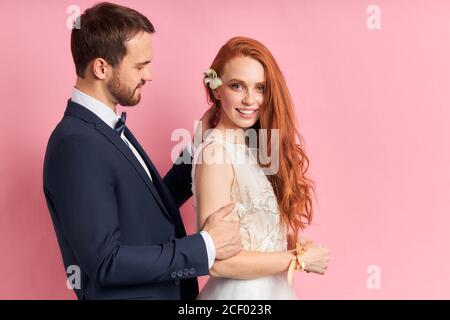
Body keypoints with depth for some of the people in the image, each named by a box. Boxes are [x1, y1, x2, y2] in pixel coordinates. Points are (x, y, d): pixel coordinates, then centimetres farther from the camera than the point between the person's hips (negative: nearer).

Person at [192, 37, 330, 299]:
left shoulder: (251, 145, 3)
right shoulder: (216, 152, -19)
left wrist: (293, 246, -12)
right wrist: (300, 259, -14)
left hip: (273, 288, 7)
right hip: (241, 293, -7)